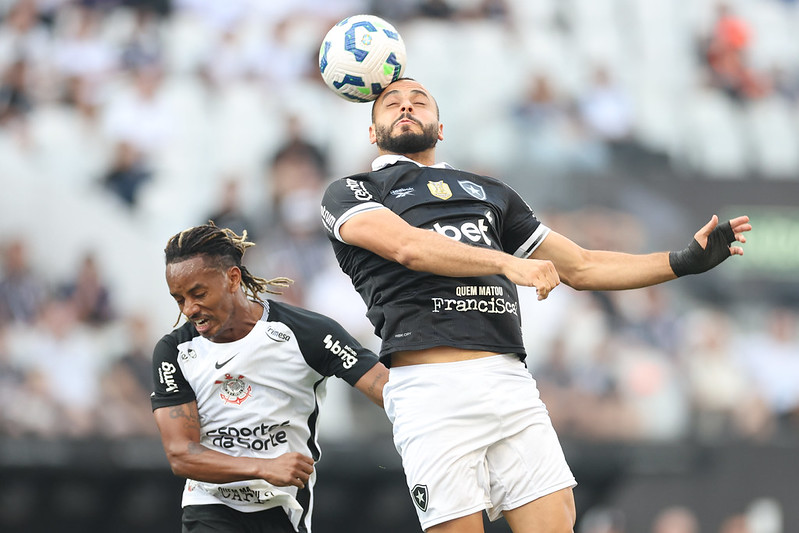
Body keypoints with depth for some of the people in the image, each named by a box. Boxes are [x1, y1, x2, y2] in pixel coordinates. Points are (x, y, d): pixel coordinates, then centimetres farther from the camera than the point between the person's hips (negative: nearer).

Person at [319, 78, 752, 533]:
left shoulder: (490, 192, 30)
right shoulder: (348, 195, 14)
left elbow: (581, 268, 31)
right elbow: (407, 246, -7)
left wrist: (685, 261, 22)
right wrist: (507, 263, -17)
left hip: (511, 383, 4)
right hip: (432, 389, -4)